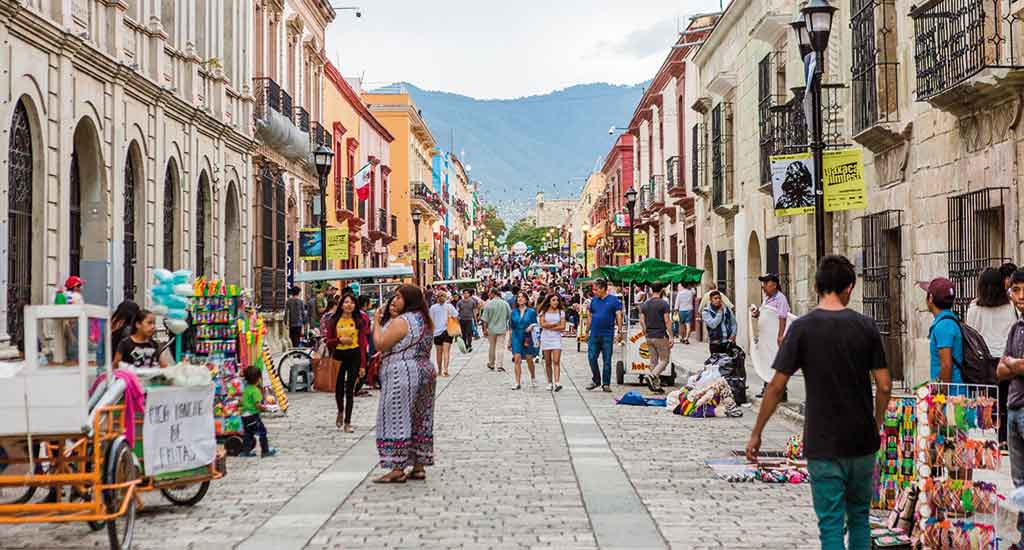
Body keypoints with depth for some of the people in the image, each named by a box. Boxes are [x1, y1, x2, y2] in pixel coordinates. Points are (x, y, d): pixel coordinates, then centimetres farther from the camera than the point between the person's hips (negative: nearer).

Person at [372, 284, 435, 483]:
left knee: (396, 420, -5)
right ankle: (419, 466, 15)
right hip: (425, 370, 9)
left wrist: (377, 323, -5)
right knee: (420, 420, 11)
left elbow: (380, 344, -17)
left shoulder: (400, 321, -15)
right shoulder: (424, 321, 12)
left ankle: (397, 469, -6)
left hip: (402, 374, -9)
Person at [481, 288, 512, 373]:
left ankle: (491, 364, 26)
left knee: (491, 347, 14)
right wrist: (508, 326, 19)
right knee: (501, 347, 2)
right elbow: (510, 316, 5)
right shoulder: (505, 304, -3)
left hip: (491, 329, -1)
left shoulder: (488, 304, -11)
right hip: (502, 329, 1)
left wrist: (485, 329, -2)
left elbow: (485, 319, -10)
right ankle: (500, 365, -5)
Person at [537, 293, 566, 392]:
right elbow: (543, 324, -9)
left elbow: (562, 327, -4)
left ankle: (557, 383, -23)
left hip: (556, 338, -1)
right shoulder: (543, 312, 5)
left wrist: (549, 327, -8)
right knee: (548, 362, 5)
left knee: (556, 361, -12)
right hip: (545, 338, 1)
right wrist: (556, 324, -7)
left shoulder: (561, 312, 5)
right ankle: (550, 383, 13)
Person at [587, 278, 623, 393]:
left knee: (607, 360, 2)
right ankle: (596, 380, 19)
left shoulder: (613, 300, -2)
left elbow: (618, 315, -5)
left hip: (607, 335, -4)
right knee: (592, 358, 2)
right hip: (594, 335, 4)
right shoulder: (593, 300, 10)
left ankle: (606, 384, 9)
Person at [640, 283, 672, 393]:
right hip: (661, 336, -5)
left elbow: (642, 321, 6)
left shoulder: (644, 304, 6)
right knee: (664, 360, 4)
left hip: (649, 337, 6)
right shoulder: (664, 304, -10)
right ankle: (652, 376, -18)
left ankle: (656, 385, 11)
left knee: (654, 360, 11)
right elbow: (667, 321, -13)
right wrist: (671, 337, -10)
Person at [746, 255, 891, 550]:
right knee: (859, 516, 19)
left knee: (831, 524, 3)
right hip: (862, 442, 3)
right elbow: (884, 386, -2)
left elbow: (777, 386, -8)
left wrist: (756, 434, 1)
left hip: (823, 445, -3)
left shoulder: (803, 327, -8)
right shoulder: (866, 326, -2)